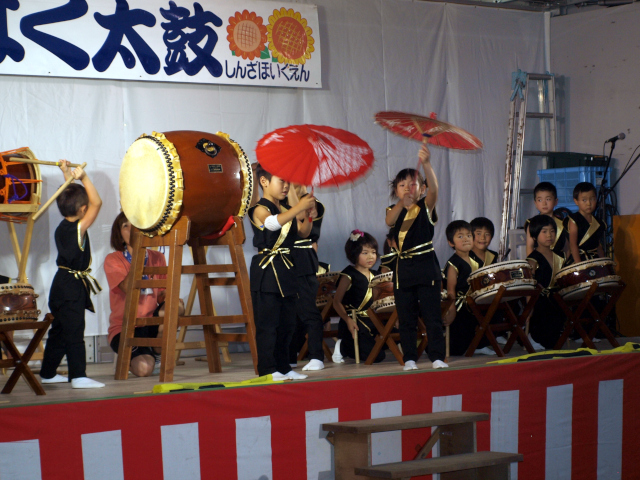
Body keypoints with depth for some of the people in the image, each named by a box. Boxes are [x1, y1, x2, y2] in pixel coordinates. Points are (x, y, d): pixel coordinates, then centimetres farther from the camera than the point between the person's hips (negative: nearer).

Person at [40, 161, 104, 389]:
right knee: (74, 332, -10)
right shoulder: (79, 228, -18)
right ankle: (78, 376, -11)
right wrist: (83, 178, -21)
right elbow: (97, 202, -22)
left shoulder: (63, 226, 5)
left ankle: (48, 373, 24)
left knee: (59, 330, 16)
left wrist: (67, 174, 23)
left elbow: (70, 197, 20)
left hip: (62, 283, 9)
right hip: (73, 286, -9)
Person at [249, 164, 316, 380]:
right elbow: (272, 223, -29)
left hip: (286, 271, 8)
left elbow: (304, 232, 13)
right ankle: (267, 370, -6)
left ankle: (283, 367, 19)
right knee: (267, 323, -8)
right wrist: (298, 207, -34)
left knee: (287, 323, 11)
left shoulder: (287, 211, 15)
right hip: (266, 271, -8)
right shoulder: (259, 209, -8)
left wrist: (306, 214, -6)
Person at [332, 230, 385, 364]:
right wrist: (348, 320, -22)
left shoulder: (374, 275, 13)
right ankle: (342, 347, 7)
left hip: (371, 321, 8)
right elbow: (337, 301, -11)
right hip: (354, 324, -8)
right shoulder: (349, 275, -9)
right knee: (376, 356, -16)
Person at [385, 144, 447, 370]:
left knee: (432, 315, -3)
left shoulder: (425, 207, 2)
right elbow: (389, 221, -15)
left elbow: (433, 189, -19)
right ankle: (409, 358, 11)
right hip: (403, 268, 3)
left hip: (426, 266, -3)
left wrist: (426, 164, -36)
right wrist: (402, 202, -34)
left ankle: (437, 357, 1)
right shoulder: (395, 211, 9)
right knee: (406, 318, 5)